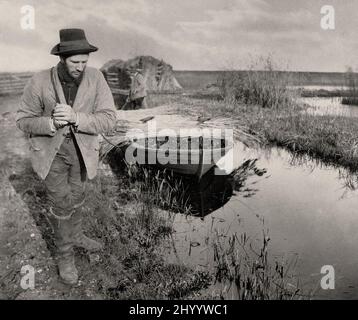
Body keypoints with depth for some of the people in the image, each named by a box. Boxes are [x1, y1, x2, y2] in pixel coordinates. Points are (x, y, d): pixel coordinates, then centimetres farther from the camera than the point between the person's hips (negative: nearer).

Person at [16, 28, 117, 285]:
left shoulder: (96, 78, -18)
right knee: (62, 203, 0)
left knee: (76, 197, 21)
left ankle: (75, 236, 47)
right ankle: (65, 254, 23)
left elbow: (108, 120, -21)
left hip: (82, 149, 3)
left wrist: (75, 117, -36)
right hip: (51, 150, -2)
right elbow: (24, 120, -10)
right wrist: (51, 123, -31)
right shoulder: (39, 83, -20)